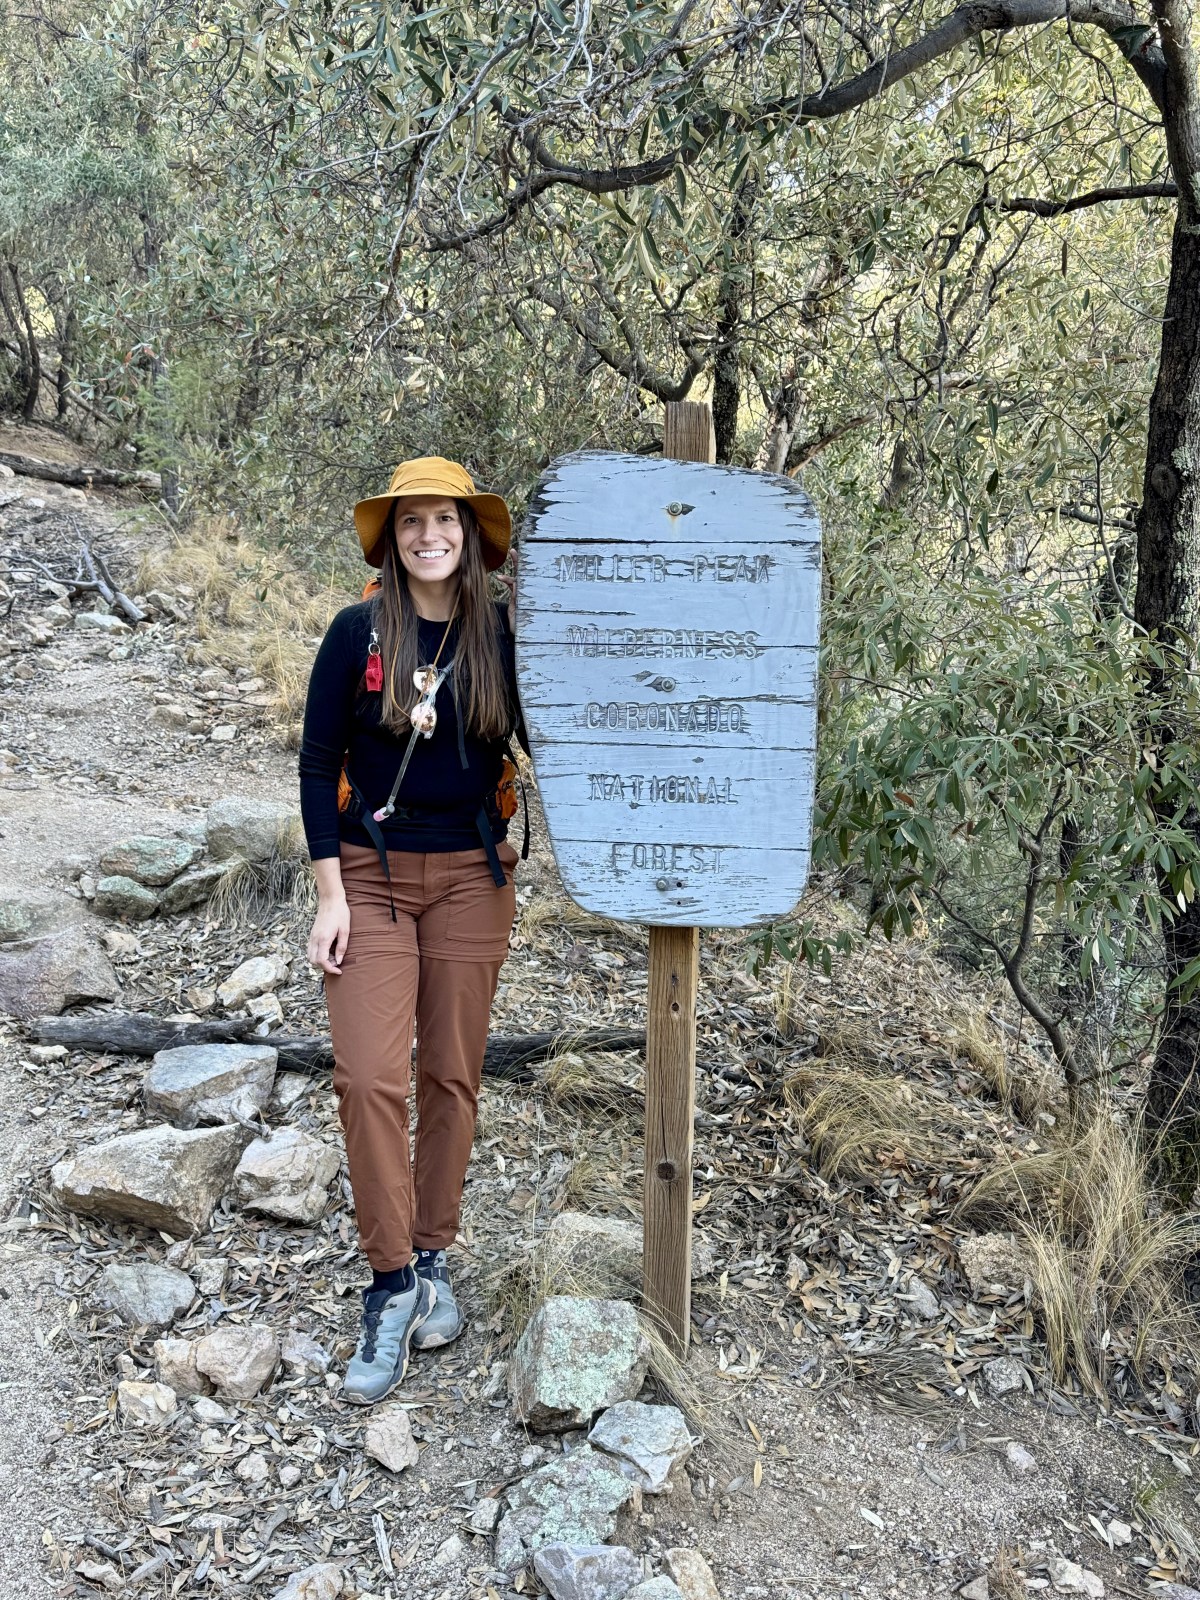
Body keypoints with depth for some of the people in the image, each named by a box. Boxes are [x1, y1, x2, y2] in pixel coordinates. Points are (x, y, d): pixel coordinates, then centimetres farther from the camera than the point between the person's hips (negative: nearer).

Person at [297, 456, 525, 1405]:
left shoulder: (503, 633, -1)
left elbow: (540, 742, 10)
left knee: (452, 1075, 8)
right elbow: (318, 763, -3)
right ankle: (394, 1283, 7)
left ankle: (433, 1260, 26)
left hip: (470, 879, 1)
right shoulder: (359, 632, -4)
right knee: (368, 1078, -8)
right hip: (371, 873, -1)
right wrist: (331, 893, -7)